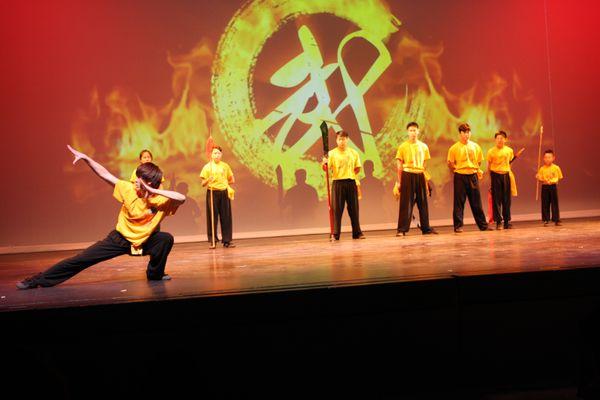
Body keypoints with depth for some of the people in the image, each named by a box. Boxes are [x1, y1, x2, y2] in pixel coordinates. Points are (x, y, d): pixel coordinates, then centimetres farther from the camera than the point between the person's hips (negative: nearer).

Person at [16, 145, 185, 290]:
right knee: (83, 258, -5)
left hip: (144, 242, 0)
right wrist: (85, 158, -24)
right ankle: (38, 280, 7)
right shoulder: (129, 189, -16)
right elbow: (105, 174, -15)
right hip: (120, 238, 1)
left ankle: (155, 274, -3)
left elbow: (182, 198, -39)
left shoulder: (160, 200, -21)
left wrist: (155, 191, -39)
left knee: (166, 238, -27)